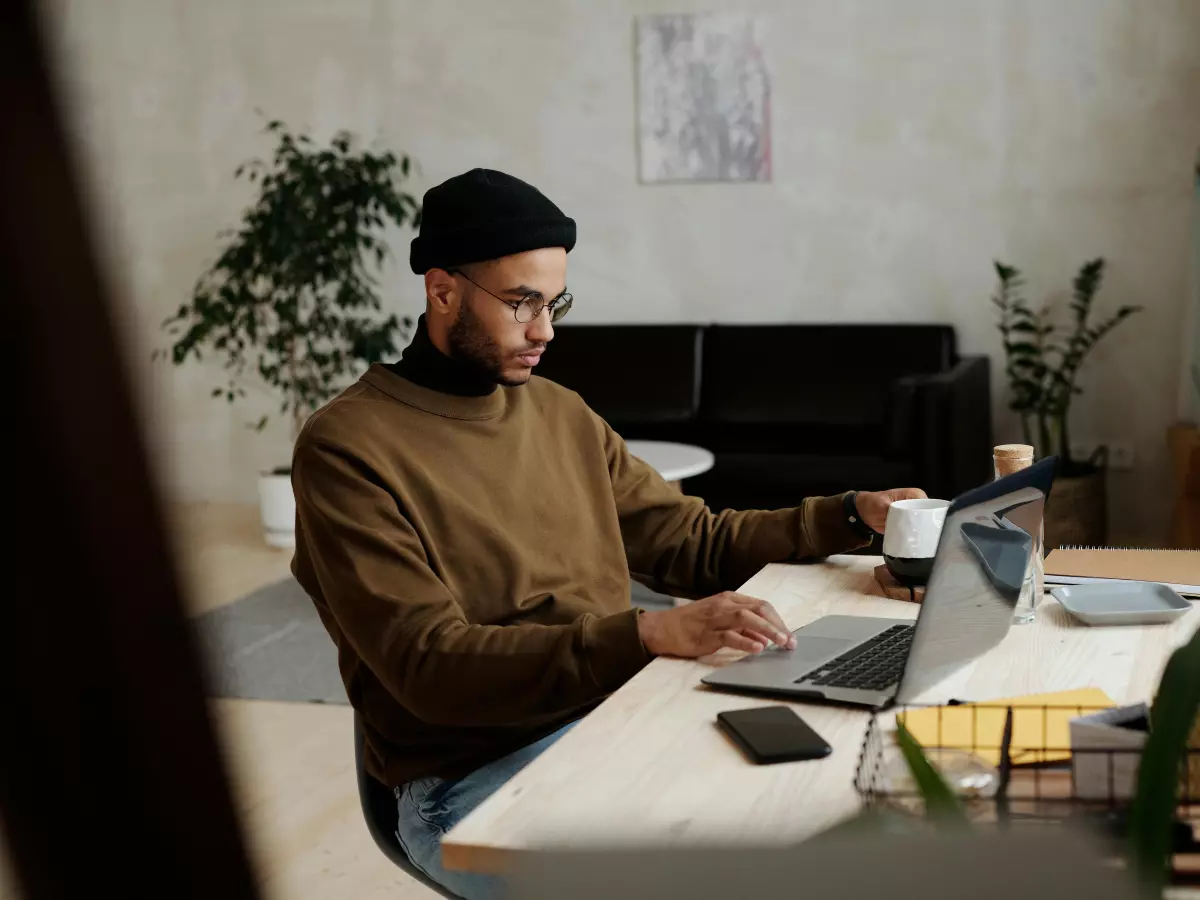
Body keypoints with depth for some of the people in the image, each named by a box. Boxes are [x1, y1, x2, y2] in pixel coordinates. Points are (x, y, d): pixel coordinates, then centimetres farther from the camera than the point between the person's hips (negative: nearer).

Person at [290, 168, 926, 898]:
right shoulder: (346, 449, -10)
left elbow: (697, 543, 19)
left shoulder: (562, 414, 13)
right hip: (472, 778, -7)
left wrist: (853, 516, 5)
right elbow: (429, 665, -20)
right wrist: (649, 635, -29)